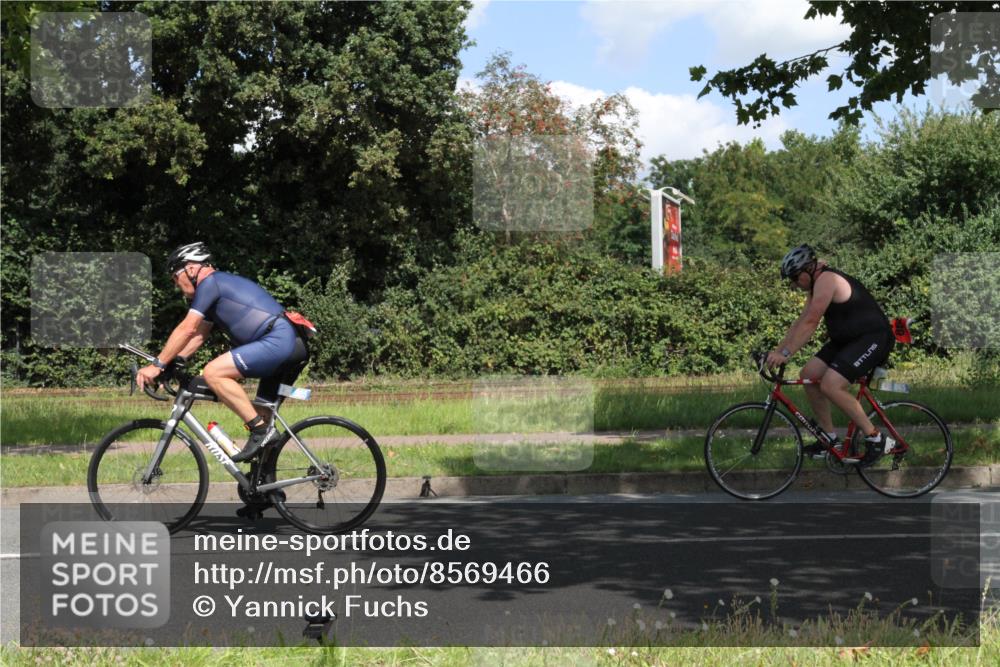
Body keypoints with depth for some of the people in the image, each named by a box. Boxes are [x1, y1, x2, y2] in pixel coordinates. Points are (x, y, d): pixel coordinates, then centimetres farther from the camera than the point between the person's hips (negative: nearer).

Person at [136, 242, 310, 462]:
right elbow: (197, 336, 28)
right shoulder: (220, 286, 28)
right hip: (295, 346, 11)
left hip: (279, 340, -11)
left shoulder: (210, 282, -2)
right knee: (262, 413, 15)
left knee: (213, 373, -16)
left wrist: (157, 365, -3)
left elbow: (186, 330, -7)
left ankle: (261, 428, -15)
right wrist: (168, 366, 21)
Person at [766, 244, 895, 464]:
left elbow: (810, 323, -24)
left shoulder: (827, 280, -19)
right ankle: (830, 440, 11)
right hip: (848, 339, 10)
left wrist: (785, 353, -25)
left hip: (873, 338, -10)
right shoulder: (817, 284, 12)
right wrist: (776, 350, 8)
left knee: (830, 385, -23)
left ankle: (876, 439, -13)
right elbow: (800, 322, 14)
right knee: (809, 375, 3)